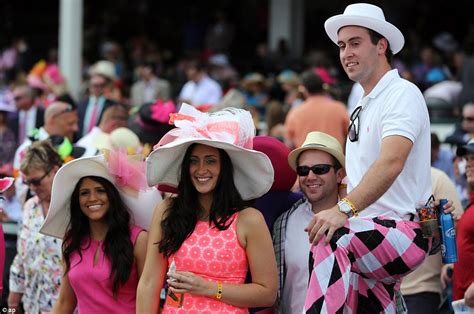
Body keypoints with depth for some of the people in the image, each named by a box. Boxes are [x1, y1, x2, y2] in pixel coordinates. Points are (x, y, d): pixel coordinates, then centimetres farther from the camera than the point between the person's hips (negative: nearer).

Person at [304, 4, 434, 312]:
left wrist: (344, 209, -37)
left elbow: (391, 163, -25)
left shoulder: (403, 94, -8)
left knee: (334, 239, -34)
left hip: (404, 231, -10)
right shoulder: (362, 108, 21)